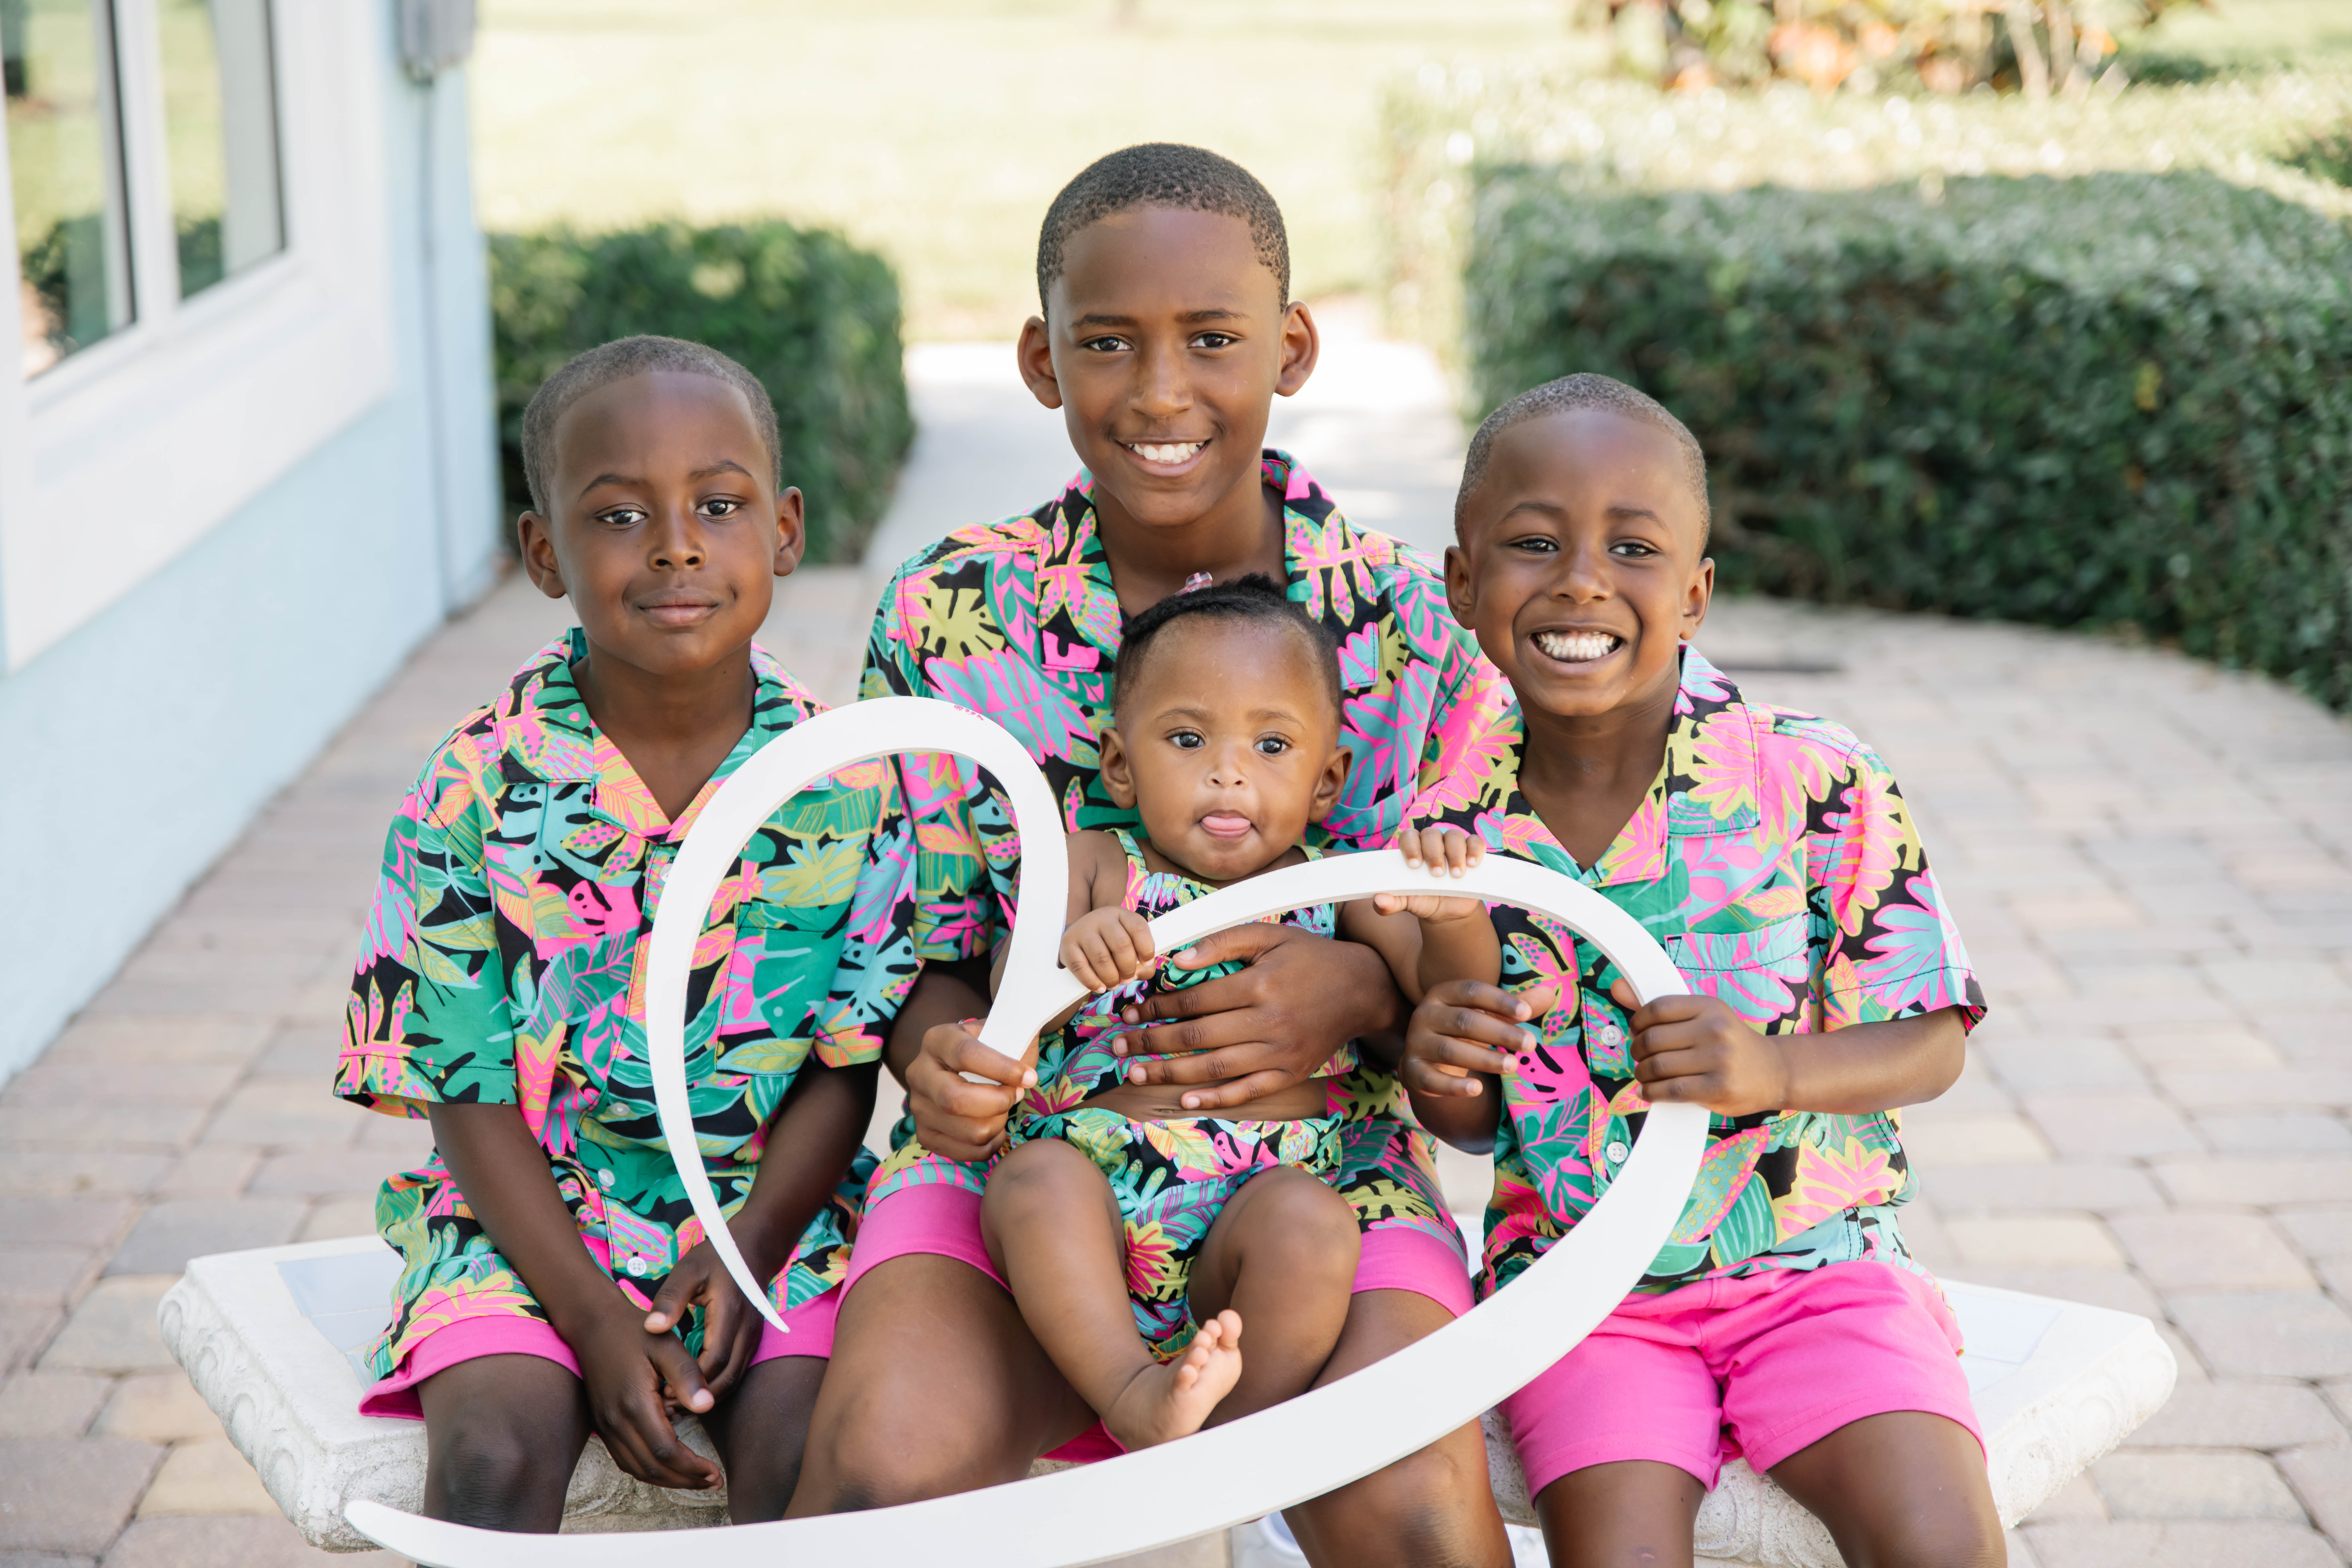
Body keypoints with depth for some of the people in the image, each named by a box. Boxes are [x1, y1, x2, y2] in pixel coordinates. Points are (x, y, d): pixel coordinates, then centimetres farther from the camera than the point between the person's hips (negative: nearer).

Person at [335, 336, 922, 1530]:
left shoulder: (847, 779, -5)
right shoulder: (479, 789, -9)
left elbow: (847, 1061, 1)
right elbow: (471, 1095, -7)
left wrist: (753, 1249, -15)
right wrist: (596, 1323, -16)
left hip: (772, 1208, 1)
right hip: (533, 1219, 0)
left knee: (802, 1455, -22)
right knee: (494, 1452, -24)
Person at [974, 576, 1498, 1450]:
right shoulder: (1097, 867, 13)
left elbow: (1450, 984, 6)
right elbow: (1005, 994, 0)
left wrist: (1452, 916, -17)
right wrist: (1063, 955, -24)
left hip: (1258, 1205, 1)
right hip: (1094, 1207, -1)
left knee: (1311, 1219, -31)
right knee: (1038, 1176, -32)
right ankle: (1135, 1396, -34)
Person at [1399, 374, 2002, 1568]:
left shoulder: (1817, 784, -10)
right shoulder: (1450, 833, -2)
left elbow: (1928, 1044, -4)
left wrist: (1774, 1072, -23)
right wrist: (1439, 1079, -15)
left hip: (1816, 1260, -1)